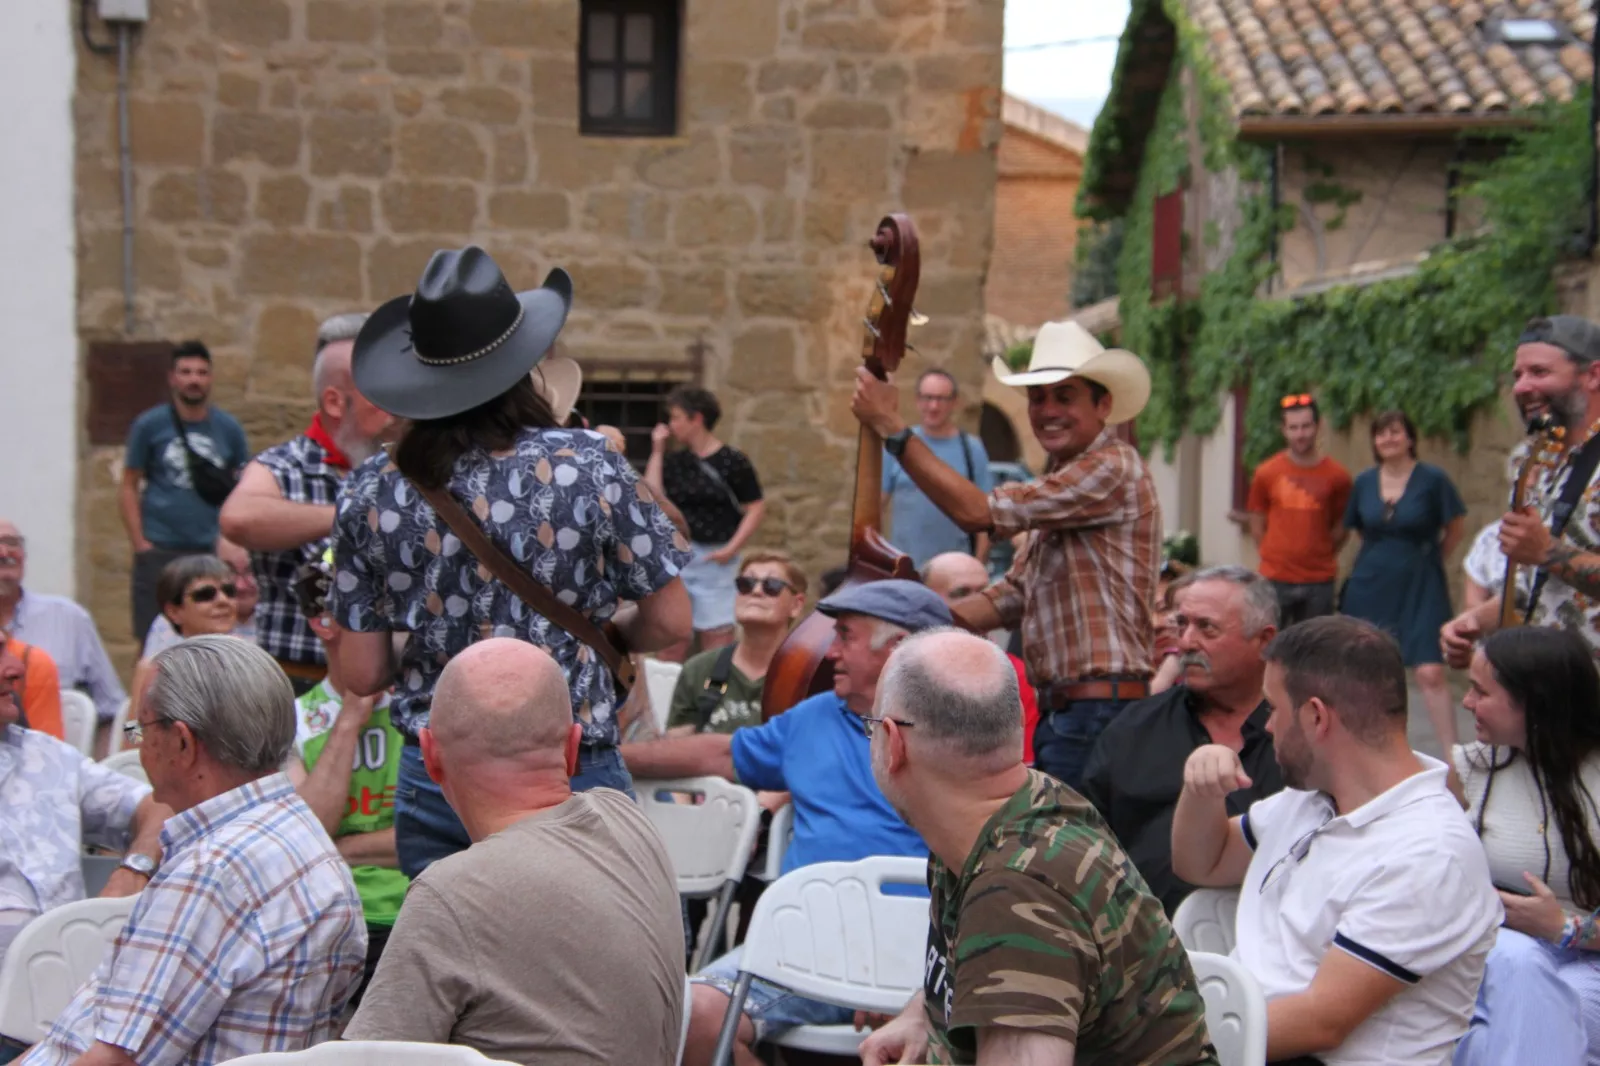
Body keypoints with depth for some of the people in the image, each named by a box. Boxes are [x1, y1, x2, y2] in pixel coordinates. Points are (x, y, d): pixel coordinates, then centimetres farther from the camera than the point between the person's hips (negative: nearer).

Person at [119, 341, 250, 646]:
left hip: (213, 552, 2)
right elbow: (128, 489, 4)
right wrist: (140, 545, -5)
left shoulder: (229, 428, 8)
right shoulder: (149, 425, 3)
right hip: (159, 551, -2)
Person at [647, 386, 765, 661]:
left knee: (717, 637, -3)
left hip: (714, 560, -4)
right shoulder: (673, 461, 10)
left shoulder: (732, 461, -4)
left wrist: (732, 548, -12)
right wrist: (657, 451, 0)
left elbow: (756, 508, -4)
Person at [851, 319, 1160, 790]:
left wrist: (892, 427, -13)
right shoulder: (1061, 482, 20)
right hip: (1058, 712, 10)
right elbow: (1014, 595, 19)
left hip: (1098, 714, -10)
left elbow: (980, 512, -18)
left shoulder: (1113, 468, -13)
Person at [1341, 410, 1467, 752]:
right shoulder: (1364, 482, 5)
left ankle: (1452, 752, -10)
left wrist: (1428, 558, 7)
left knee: (1430, 672, -12)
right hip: (1370, 584, 4)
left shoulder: (1432, 479, -8)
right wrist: (1381, 557, 11)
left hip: (1419, 586, -4)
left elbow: (1456, 527, 2)